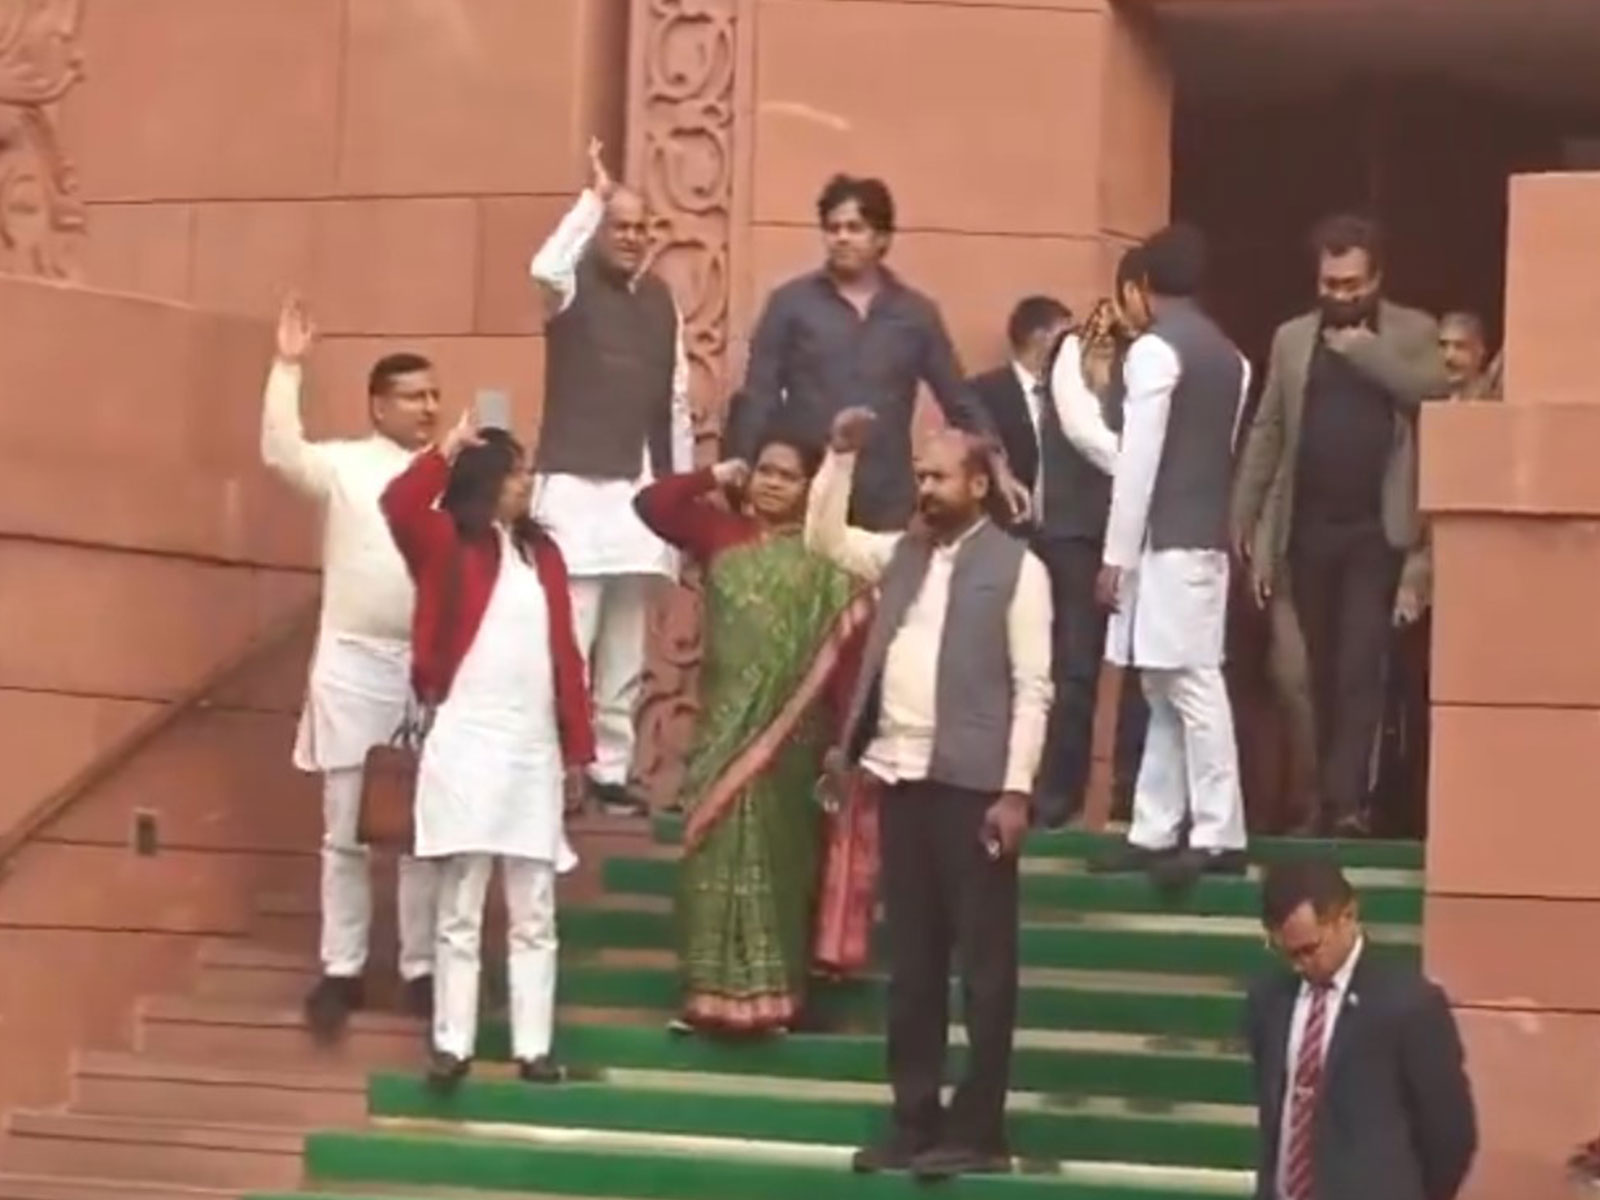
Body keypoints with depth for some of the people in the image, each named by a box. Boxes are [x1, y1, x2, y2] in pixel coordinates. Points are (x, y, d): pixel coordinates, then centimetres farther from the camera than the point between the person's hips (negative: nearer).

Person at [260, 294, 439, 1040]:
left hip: (433, 667, 2)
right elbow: (281, 454, -18)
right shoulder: (345, 464, 0)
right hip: (353, 663, -2)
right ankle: (342, 970, 8)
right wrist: (288, 367, -23)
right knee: (347, 826, 3)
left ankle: (422, 970, 12)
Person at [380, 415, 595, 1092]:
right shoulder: (446, 541, -1)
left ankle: (533, 1049, 7)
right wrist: (447, 449, -16)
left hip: (536, 750, 4)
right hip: (468, 744, -4)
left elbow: (564, 653, 11)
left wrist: (577, 749, 9)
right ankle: (452, 1046, 3)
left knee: (533, 915, 5)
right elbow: (399, 505, -24)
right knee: (460, 910, 0)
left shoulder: (541, 553, 12)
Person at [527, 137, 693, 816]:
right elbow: (545, 267, -30)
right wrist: (593, 196, -24)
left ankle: (610, 770, 15)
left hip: (642, 490, 6)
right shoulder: (574, 288, -4)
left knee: (625, 653, 9)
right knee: (567, 642, -9)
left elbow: (675, 401, 15)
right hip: (577, 486, -6)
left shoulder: (660, 299, 12)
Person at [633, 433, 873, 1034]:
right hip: (724, 724, 3)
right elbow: (652, 504, 4)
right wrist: (715, 478, 1)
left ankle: (771, 993, 7)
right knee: (719, 852, 4)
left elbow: (847, 643, -8)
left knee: (778, 857, 2)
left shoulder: (825, 555, -4)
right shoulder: (721, 532, 7)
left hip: (791, 733, -3)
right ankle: (714, 991, 8)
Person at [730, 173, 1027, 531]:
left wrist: (998, 468, 2)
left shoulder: (916, 313, 9)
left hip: (888, 502, 2)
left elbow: (959, 400, 11)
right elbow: (758, 400, 2)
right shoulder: (791, 303, 3)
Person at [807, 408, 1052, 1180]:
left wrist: (1015, 790, -14)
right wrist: (842, 454, 6)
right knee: (911, 960, 9)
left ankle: (977, 1130, 2)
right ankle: (914, 1121, 15)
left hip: (971, 781, -6)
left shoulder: (1016, 567, -4)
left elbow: (1032, 688, -7)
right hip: (901, 774, 6)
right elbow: (824, 537, 20)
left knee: (983, 962, -1)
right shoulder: (901, 553, 15)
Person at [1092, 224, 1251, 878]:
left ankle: (1218, 836, -9)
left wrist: (1117, 555, -11)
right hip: (1205, 535, 9)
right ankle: (1154, 832, 12)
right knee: (1169, 690, 10)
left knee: (1191, 685, -8)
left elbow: (1138, 460, -14)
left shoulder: (1155, 350, -11)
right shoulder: (1229, 355, 13)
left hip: (1166, 541, -9)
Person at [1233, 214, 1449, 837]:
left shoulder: (1411, 331, 4)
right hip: (1308, 528, 3)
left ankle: (1347, 802, -13)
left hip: (1376, 529, -3)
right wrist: (1244, 523, 4)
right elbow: (1266, 432, 9)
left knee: (1359, 667, -10)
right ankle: (1329, 796, 16)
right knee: (1322, 669, 9)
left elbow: (1434, 387, -14)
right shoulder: (1292, 337, 10)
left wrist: (1361, 345, -12)